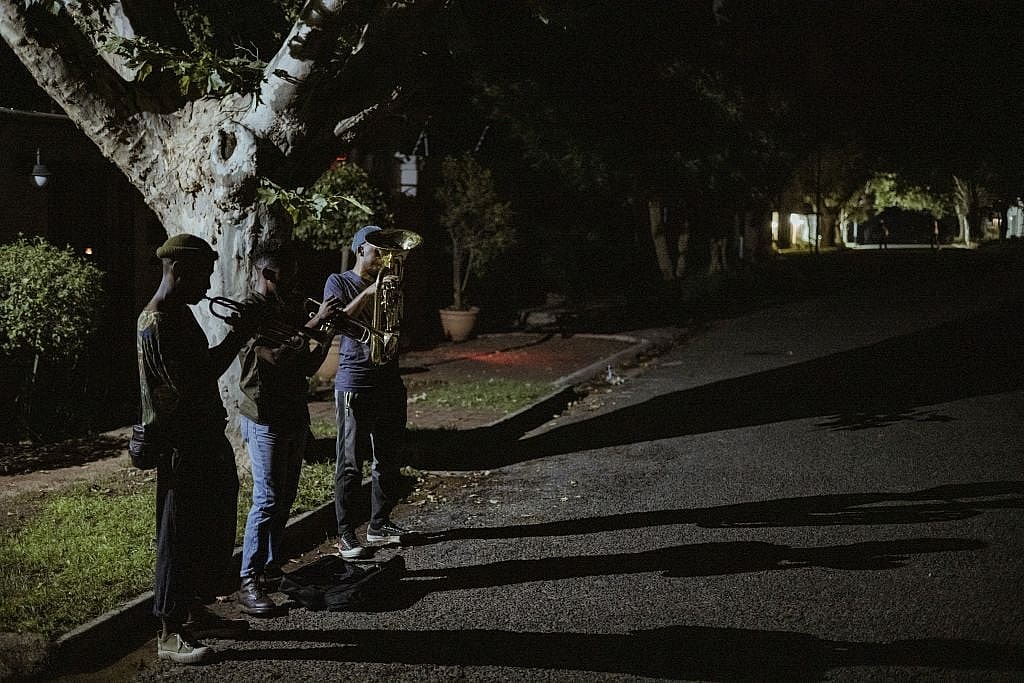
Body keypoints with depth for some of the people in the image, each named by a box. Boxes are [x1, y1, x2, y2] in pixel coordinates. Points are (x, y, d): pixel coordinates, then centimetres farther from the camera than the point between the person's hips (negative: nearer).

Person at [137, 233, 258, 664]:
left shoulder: (180, 314, 13)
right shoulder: (156, 324, -19)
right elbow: (190, 384, -25)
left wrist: (237, 337, 7)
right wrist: (237, 338, -19)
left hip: (206, 438, 10)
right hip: (181, 446, -10)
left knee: (216, 532, 17)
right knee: (181, 536, -3)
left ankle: (197, 611, 31)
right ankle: (171, 633, 7)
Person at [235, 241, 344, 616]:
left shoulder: (287, 312, 15)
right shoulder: (250, 311, -12)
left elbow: (306, 366, 15)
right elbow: (278, 354, -25)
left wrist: (326, 334, 0)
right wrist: (313, 324, -21)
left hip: (294, 416, 9)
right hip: (265, 419, -9)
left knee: (284, 498, 13)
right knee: (267, 500, -11)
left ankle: (271, 566, 24)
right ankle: (249, 583, -9)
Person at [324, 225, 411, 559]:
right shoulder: (339, 281, 2)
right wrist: (367, 293, -20)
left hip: (390, 382, 6)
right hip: (354, 384, -6)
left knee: (387, 460, 11)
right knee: (350, 464, -4)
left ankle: (379, 524, 23)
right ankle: (346, 534, 1)